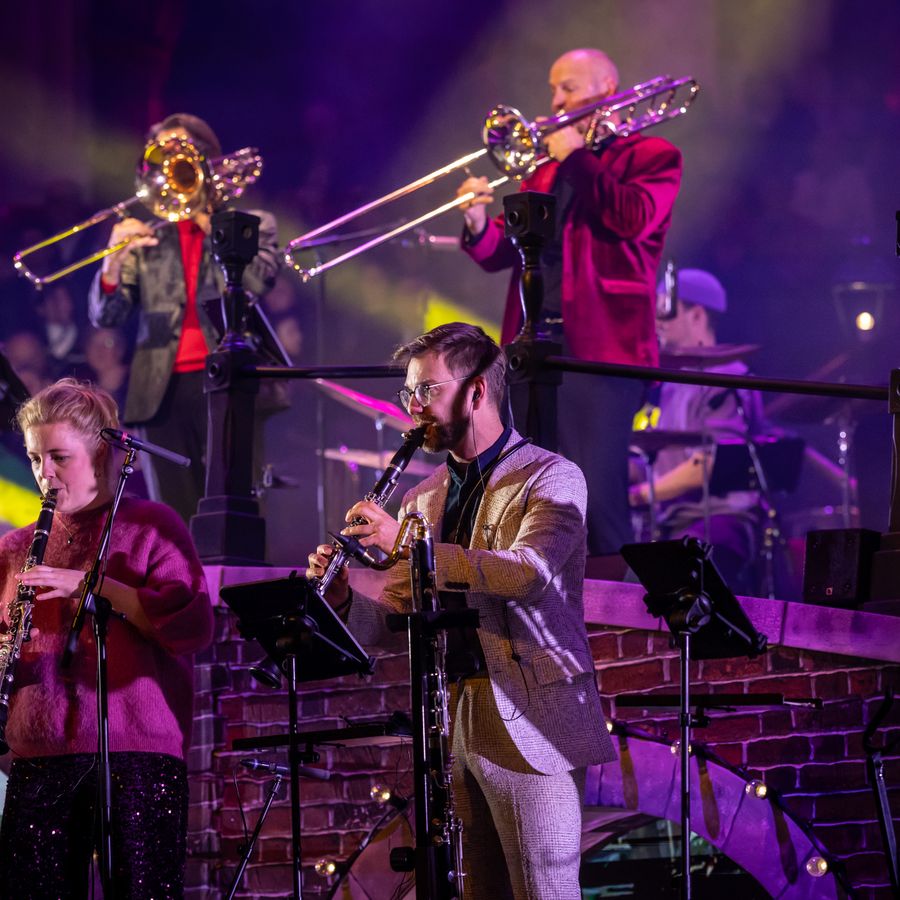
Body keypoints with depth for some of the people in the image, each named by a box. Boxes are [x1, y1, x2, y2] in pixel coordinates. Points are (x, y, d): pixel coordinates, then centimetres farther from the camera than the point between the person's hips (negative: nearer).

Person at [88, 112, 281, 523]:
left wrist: (207, 222, -3)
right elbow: (106, 317, 6)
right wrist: (114, 263, -13)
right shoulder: (147, 237, 17)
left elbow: (259, 281, -7)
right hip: (166, 392, 2)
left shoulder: (251, 225, 13)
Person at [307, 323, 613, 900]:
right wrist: (342, 599, -7)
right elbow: (389, 624, 16)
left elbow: (528, 574, -22)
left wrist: (405, 542, -23)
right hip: (450, 726, 6)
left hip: (529, 725, -6)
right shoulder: (422, 499, 17)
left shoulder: (552, 478, -3)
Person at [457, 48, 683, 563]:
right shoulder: (548, 168, 22)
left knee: (597, 498, -13)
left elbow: (633, 219, -16)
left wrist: (577, 159, -8)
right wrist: (480, 225, -6)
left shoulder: (651, 157, 5)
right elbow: (501, 254, 16)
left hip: (599, 348, -6)